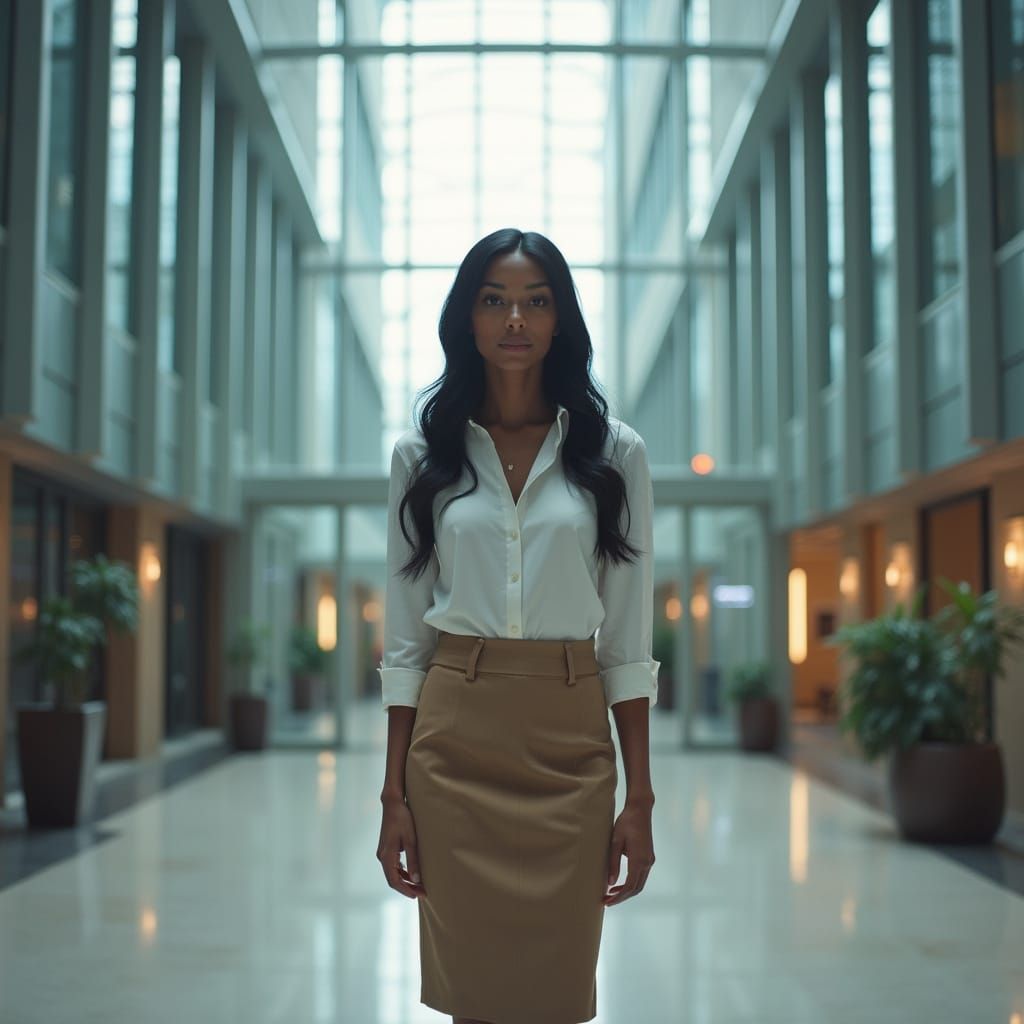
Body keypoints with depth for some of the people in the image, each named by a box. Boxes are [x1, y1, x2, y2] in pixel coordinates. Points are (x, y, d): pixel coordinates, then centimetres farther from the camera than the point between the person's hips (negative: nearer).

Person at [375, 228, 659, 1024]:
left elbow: (629, 638, 2)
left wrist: (640, 796, -2)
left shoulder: (613, 452, 3)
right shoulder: (423, 453, 5)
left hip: (570, 743, 0)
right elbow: (404, 636, 5)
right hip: (455, 737, 1)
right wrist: (395, 792, 1)